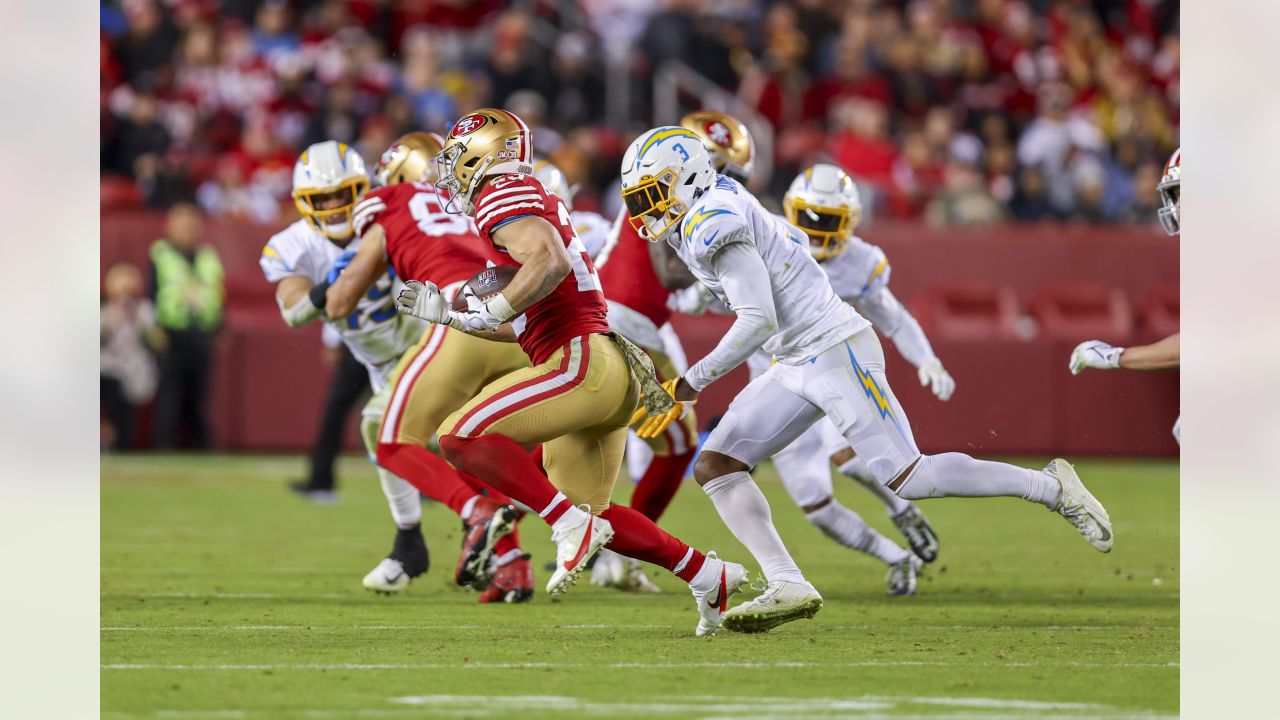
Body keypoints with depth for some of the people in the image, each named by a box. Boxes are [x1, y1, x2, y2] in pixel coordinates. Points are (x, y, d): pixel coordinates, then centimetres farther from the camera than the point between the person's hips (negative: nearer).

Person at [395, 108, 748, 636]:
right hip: (608, 376, 10)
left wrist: (488, 311, -20)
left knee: (462, 436, -18)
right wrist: (446, 313, 26)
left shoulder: (501, 195, -6)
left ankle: (572, 527, -19)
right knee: (591, 516, 17)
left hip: (582, 362, -10)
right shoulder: (532, 201, 24)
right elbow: (522, 327, 28)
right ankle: (711, 577, 22)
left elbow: (551, 261, -26)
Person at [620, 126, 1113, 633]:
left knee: (908, 478, -9)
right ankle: (788, 587, -5)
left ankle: (1050, 487, 6)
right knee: (715, 466, 0)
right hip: (797, 365, 10)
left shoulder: (713, 226, -19)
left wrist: (688, 385, -22)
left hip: (835, 353, -10)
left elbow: (757, 322, -25)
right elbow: (790, 238, 25)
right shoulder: (718, 207, 11)